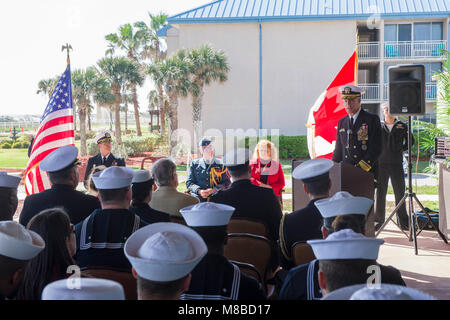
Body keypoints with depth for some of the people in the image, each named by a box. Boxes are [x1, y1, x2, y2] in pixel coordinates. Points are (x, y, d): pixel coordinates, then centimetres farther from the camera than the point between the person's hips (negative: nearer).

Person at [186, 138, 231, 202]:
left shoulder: (220, 164, 11)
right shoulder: (194, 164, 13)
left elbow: (226, 182, 7)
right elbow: (189, 182, 10)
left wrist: (213, 190, -9)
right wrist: (199, 191, -9)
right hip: (198, 199, 1)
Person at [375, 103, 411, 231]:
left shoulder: (402, 126, 6)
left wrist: (401, 149, 7)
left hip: (397, 164, 0)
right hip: (381, 163, 0)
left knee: (400, 193, 3)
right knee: (380, 193, 2)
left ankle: (402, 221, 12)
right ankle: (378, 220, 11)